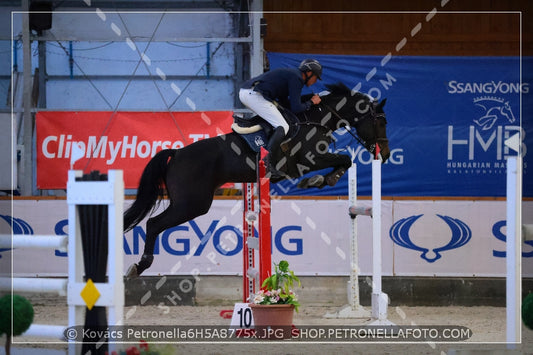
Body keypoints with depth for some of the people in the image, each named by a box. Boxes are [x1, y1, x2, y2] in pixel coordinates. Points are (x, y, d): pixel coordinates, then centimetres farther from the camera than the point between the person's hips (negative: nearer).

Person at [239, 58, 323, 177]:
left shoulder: (291, 74, 27)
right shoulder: (297, 78, -3)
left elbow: (283, 101, 29)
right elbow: (295, 108, -9)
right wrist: (311, 102, 8)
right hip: (254, 95, -10)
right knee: (282, 127, -13)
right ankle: (268, 161, -27)